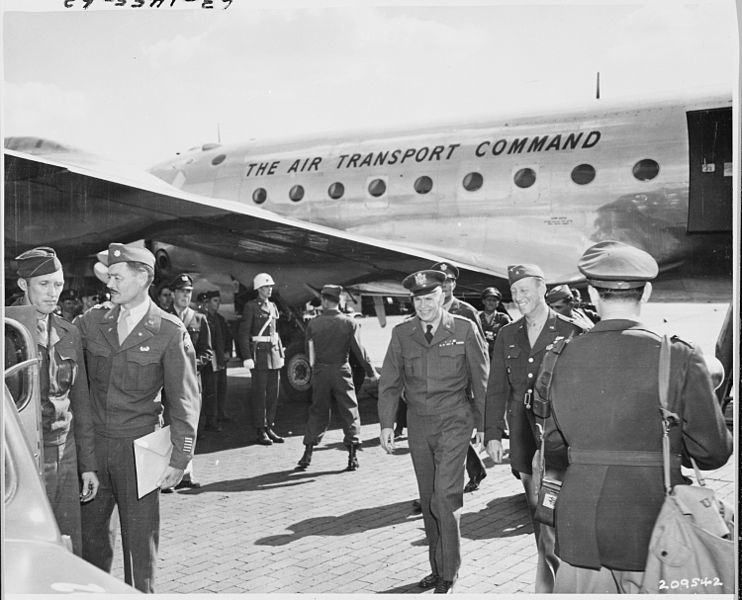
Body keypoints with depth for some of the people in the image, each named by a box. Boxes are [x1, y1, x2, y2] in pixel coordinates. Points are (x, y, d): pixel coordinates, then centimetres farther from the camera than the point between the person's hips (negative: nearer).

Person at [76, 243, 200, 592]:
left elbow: (184, 400, -5)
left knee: (140, 535, 5)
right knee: (90, 530, 11)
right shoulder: (91, 321, 5)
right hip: (92, 443, 4)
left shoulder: (170, 332, -6)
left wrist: (179, 460, -7)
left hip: (138, 446, -3)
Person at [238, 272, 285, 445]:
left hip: (274, 352, 7)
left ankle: (269, 428, 17)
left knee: (273, 393, 8)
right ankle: (261, 431, 4)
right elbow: (243, 333, -9)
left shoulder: (273, 306, 15)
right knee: (260, 394, -3)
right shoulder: (251, 307, -5)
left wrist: (281, 352, 14)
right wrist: (247, 357, -16)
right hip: (259, 352, -7)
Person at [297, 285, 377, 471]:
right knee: (349, 413, 8)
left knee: (317, 413, 13)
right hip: (341, 371, -1)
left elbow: (309, 351, 2)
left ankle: (307, 454, 11)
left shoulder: (313, 323, -3)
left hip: (320, 372, 1)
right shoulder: (349, 323, -6)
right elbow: (359, 350, -8)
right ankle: (352, 457, 6)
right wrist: (371, 372, -1)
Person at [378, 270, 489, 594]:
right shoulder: (402, 333, 3)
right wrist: (387, 423, -3)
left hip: (454, 424, -4)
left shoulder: (464, 330, -4)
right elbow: (390, 381, 5)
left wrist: (483, 423, 4)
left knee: (445, 497, -12)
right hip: (418, 425, 4)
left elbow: (481, 380, 2)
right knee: (428, 501, 11)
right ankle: (438, 567, 26)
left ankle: (448, 575, 3)